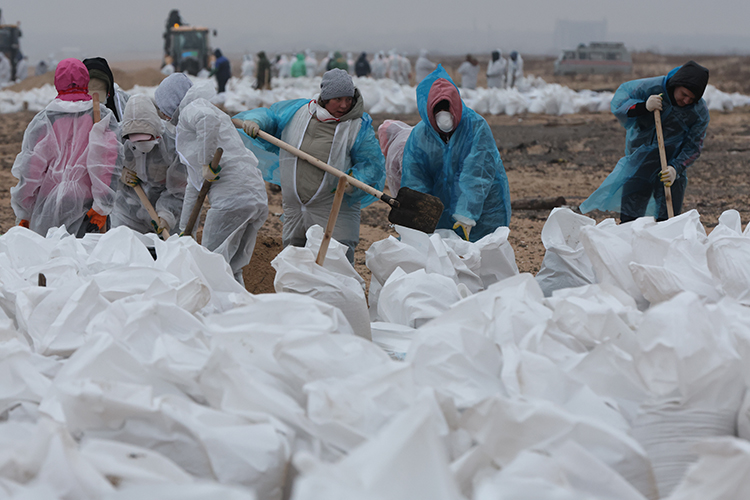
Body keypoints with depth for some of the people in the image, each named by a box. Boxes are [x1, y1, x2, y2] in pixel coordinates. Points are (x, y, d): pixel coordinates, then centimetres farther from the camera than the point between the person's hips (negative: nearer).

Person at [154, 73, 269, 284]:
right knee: (232, 269, 17)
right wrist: (185, 231, 39)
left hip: (232, 198, -9)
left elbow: (208, 119, -26)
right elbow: (194, 186, 37)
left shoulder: (191, 109, 4)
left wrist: (206, 162, -20)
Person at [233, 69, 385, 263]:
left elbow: (372, 163, -4)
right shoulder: (297, 111, 5)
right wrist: (254, 121, -5)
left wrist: (355, 181, -23)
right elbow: (269, 114, 18)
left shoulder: (359, 126, -4)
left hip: (335, 213, -4)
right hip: (294, 209, 4)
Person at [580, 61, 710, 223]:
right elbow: (618, 103, -12)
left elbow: (693, 147, -6)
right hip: (639, 163, -1)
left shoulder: (700, 111, -10)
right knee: (629, 218, -1)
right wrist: (643, 107, -30)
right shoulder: (650, 88, -16)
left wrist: (676, 168, -22)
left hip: (671, 167, 1)